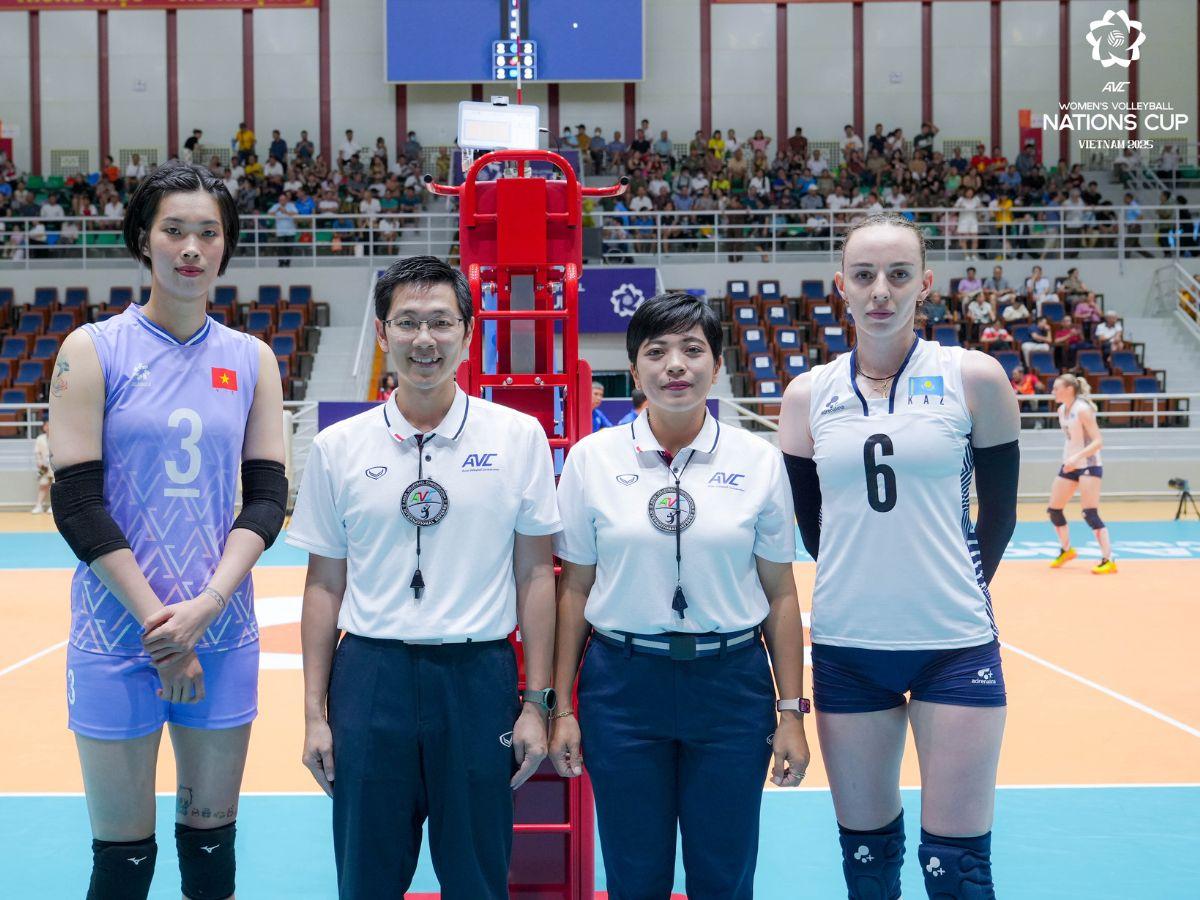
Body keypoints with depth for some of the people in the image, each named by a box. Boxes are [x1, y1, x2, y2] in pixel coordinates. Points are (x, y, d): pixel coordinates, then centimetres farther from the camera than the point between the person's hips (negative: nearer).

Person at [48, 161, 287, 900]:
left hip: (223, 633, 3)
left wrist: (206, 605, -12)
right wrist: (160, 623, -13)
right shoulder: (94, 350, -2)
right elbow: (76, 503, -7)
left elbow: (267, 496, 3)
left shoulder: (251, 359, 7)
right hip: (118, 636, -3)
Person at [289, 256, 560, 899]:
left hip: (480, 677, -1)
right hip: (369, 677, 1)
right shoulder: (337, 449, 2)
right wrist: (314, 713, 4)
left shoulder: (519, 437, 0)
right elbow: (324, 585, 6)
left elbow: (535, 573, 2)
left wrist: (536, 702, 0)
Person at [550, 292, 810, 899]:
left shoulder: (759, 461, -1)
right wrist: (561, 706, 3)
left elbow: (780, 592, 3)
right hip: (623, 683, 0)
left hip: (733, 685, 0)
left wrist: (792, 712, 2)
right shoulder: (591, 458, 0)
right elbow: (575, 588, 4)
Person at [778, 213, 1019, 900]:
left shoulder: (974, 379, -4)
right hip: (847, 646, 2)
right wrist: (862, 582, 12)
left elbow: (998, 509, 5)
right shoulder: (810, 395, 2)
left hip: (955, 644, -2)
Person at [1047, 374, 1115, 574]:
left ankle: (1108, 560, -11)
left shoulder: (1082, 410, -18)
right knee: (1053, 510, 11)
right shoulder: (1062, 410, 6)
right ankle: (1067, 550, 32)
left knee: (1090, 514, -15)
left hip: (1089, 465, -8)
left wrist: (1077, 457, -34)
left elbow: (1098, 441, -23)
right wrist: (1069, 460, 15)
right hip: (1069, 465, 8)